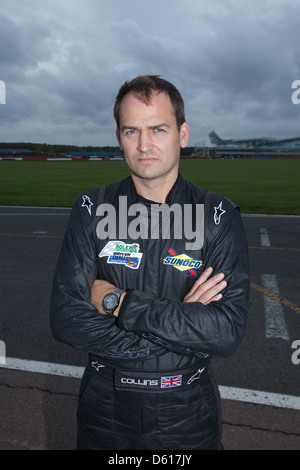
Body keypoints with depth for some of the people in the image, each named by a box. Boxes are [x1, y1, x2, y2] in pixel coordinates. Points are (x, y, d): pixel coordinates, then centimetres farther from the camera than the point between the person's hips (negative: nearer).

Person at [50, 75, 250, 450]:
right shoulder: (91, 210, -9)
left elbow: (228, 332, -20)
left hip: (189, 412, 0)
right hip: (106, 406, 1)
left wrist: (118, 302, -22)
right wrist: (183, 323, -20)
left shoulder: (219, 216, -11)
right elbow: (65, 320, -16)